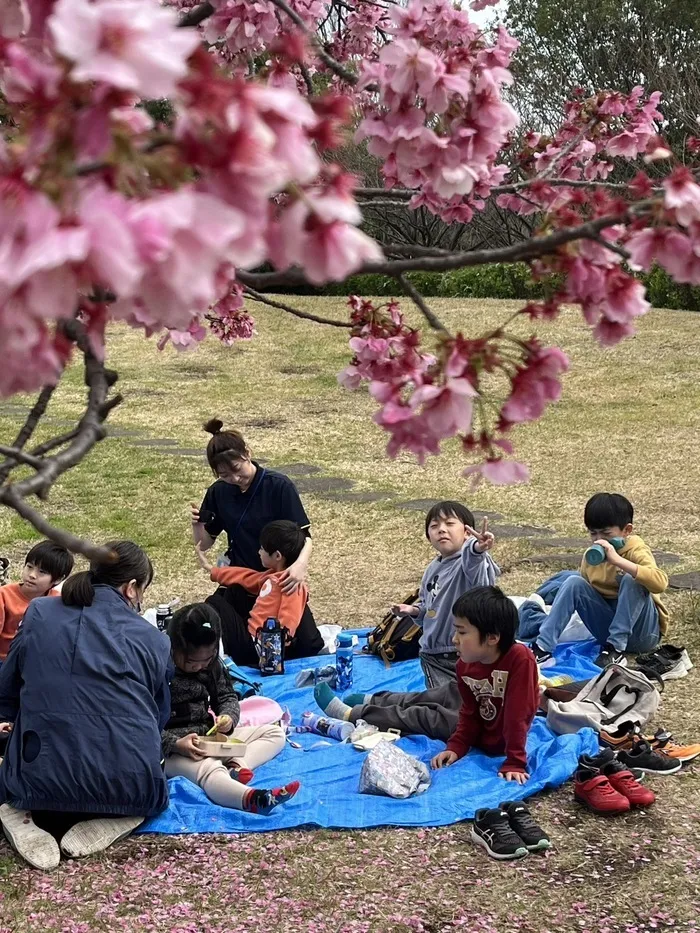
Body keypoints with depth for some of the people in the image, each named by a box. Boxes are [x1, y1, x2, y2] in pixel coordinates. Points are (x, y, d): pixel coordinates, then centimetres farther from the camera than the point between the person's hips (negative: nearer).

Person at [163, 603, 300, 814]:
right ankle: (254, 799, -72)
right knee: (210, 770, -41)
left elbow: (227, 697, 14)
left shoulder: (212, 664, 4)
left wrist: (228, 717, -10)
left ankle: (237, 765, -23)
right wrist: (176, 744, -31)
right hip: (174, 749, -9)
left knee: (275, 734, 6)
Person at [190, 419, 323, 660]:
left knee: (309, 647, -13)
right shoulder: (218, 493, -2)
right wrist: (197, 524, -18)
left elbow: (304, 535, -17)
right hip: (239, 583, 3)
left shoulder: (280, 486, -14)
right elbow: (204, 544, 6)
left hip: (281, 580, -3)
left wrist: (301, 563, -39)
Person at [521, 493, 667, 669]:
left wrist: (617, 560, -42)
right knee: (574, 582, -13)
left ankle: (616, 649, -25)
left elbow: (660, 583, -37)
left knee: (631, 580, -29)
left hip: (643, 631, -5)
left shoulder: (637, 551, -16)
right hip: (608, 627, 5)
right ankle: (544, 647, -22)